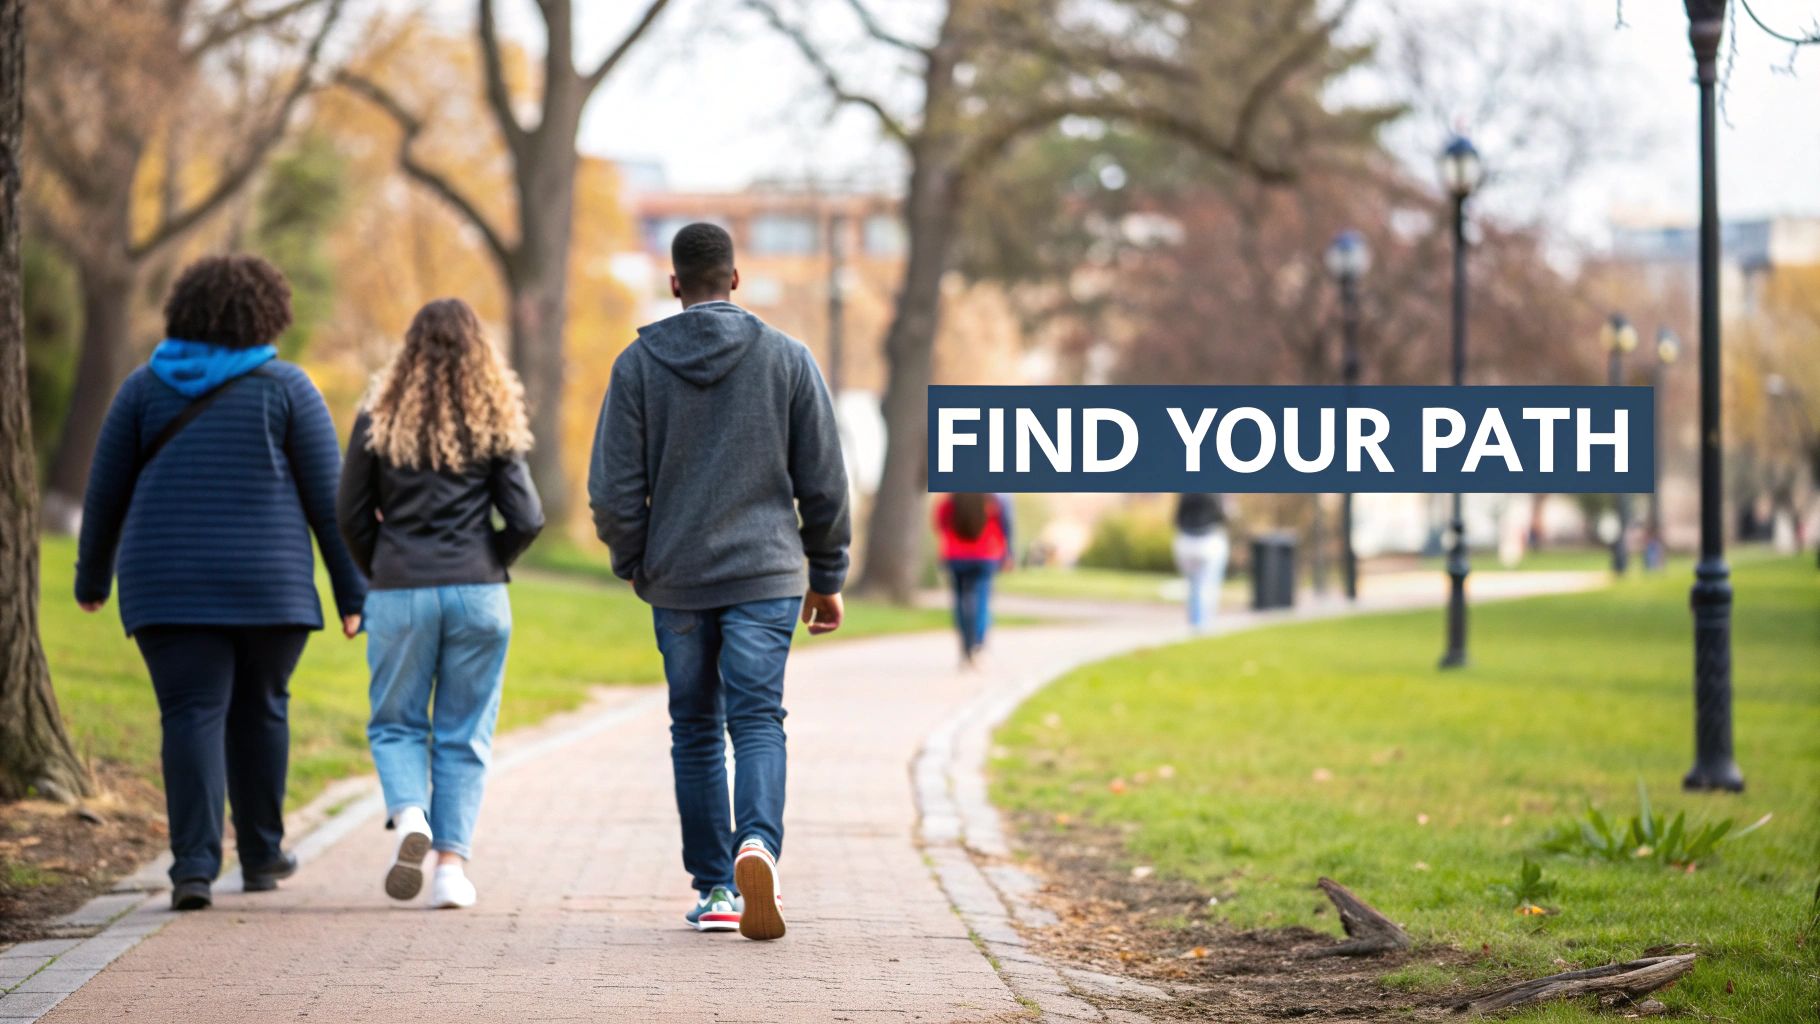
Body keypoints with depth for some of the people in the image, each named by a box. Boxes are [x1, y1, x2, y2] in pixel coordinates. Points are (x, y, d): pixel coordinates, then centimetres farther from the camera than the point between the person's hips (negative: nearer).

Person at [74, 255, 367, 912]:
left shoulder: (146, 386, 5)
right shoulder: (285, 389, 0)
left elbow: (106, 490, 8)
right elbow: (330, 499, -3)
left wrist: (92, 576, 20)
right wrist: (352, 592, 1)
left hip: (169, 582, 1)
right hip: (268, 584, -1)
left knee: (192, 717, -2)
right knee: (259, 710, 16)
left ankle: (194, 865, -16)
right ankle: (260, 854, 25)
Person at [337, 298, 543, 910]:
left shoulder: (379, 421, 0)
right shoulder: (495, 424, 0)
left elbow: (351, 515, 2)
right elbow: (526, 520, -3)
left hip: (399, 594, 0)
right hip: (477, 596, 0)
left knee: (395, 722, 12)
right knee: (465, 734, 8)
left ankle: (409, 816, -14)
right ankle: (452, 863, 3)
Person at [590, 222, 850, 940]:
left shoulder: (638, 363, 0)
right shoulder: (787, 358, 1)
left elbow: (614, 487, -2)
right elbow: (824, 481, 2)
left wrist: (633, 564, 14)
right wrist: (827, 576, 11)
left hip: (676, 580, 1)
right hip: (766, 574, -1)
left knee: (696, 728, 11)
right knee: (757, 721, -3)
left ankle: (715, 888, 12)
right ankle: (758, 843, -29)